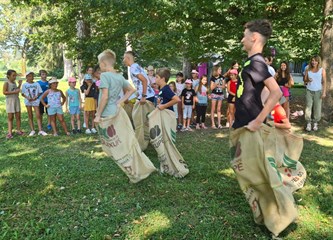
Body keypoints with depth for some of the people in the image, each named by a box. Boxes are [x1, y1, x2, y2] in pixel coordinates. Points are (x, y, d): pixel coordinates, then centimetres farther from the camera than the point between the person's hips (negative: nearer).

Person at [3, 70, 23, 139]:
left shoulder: (14, 82, 11)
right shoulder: (6, 83, -9)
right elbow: (4, 92, -18)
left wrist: (19, 85, 9)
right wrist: (14, 92, -23)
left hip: (16, 100, 6)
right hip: (10, 101, -6)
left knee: (18, 116, 7)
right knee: (10, 117, -4)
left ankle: (18, 130, 16)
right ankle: (9, 132, -2)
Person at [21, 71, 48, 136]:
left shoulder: (37, 84, 2)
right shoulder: (24, 84, 3)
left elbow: (40, 92, 3)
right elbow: (23, 93, 4)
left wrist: (36, 97, -13)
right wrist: (27, 97, -13)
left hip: (35, 101, -1)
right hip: (28, 101, 1)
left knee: (38, 115, -7)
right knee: (30, 116, 7)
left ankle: (40, 130, -6)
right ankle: (32, 130, 13)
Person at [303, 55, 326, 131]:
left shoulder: (322, 70, 0)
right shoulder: (307, 70, 5)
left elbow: (324, 82, -1)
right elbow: (304, 80, 10)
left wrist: (324, 92, -9)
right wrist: (307, 80, -14)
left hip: (318, 91, -1)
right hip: (309, 91, 1)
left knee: (317, 108, -1)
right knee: (308, 107, -4)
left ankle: (315, 123, 7)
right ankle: (308, 123, 0)